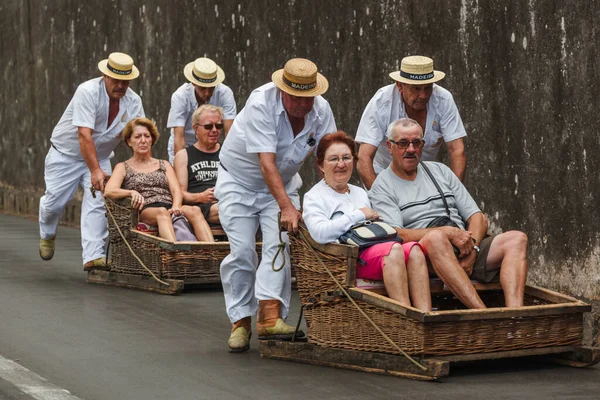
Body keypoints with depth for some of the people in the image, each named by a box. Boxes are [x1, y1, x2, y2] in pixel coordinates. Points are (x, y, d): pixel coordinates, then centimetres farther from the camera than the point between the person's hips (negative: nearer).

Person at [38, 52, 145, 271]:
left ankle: (93, 256, -17)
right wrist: (95, 171, -38)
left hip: (99, 157, 4)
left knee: (97, 203, -15)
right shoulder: (88, 91, -26)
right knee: (54, 201, -2)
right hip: (66, 154, -3)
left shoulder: (133, 101, -9)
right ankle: (47, 235, 32)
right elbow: (84, 135, -32)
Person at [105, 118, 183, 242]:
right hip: (144, 210, -3)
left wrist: (176, 206, -12)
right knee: (162, 212, -40)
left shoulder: (164, 165, 29)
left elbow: (176, 191, 13)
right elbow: (108, 192, 3)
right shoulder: (123, 167, 21)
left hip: (169, 208, 3)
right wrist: (132, 192, -19)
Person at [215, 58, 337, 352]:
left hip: (283, 183, 3)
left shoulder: (321, 110, -14)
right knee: (242, 251, -10)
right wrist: (287, 207, -43)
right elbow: (267, 161, -36)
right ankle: (240, 322, -2)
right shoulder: (261, 104, -30)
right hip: (239, 182, -3)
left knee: (279, 244, -16)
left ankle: (270, 315, -26)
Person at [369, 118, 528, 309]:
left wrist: (472, 247, -6)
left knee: (517, 239, -17)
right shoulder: (383, 187, 8)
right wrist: (449, 233, -19)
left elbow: (479, 219, 17)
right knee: (436, 238, -39)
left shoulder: (440, 171, 23)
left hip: (466, 251, 6)